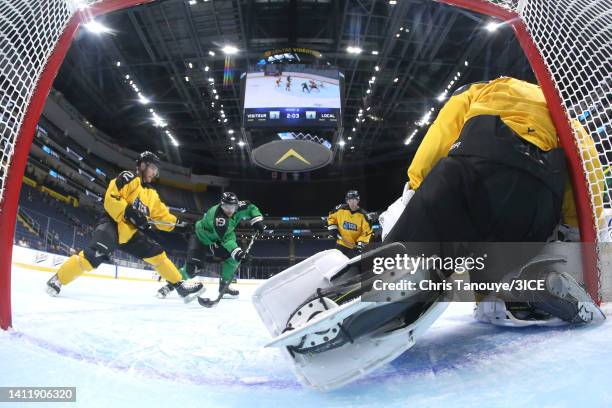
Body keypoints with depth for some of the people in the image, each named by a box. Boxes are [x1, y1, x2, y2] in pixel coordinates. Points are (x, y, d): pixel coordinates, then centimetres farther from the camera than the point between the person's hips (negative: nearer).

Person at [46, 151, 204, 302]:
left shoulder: (152, 194, 19)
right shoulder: (128, 177, -2)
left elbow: (162, 216, 18)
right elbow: (110, 198, -13)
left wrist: (178, 225, 4)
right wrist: (129, 211, -23)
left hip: (131, 232, 7)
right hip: (112, 225, -7)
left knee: (157, 253, -2)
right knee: (94, 255, -28)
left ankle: (179, 285, 4)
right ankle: (58, 280, -9)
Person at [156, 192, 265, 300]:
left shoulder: (237, 207, -19)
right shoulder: (217, 216, -38)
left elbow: (250, 208, -2)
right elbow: (226, 238, -41)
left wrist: (257, 220, -17)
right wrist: (236, 251, -51)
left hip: (216, 240, 7)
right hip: (200, 238, -7)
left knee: (234, 258, -8)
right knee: (192, 268, -20)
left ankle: (224, 285, 8)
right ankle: (171, 285, 3)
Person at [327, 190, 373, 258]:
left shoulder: (363, 215, -14)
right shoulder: (340, 209, -10)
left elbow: (367, 231, -10)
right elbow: (331, 217, 7)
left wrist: (361, 244, -15)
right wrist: (334, 230, -2)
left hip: (355, 247, -1)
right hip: (341, 244, 2)